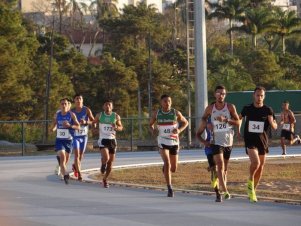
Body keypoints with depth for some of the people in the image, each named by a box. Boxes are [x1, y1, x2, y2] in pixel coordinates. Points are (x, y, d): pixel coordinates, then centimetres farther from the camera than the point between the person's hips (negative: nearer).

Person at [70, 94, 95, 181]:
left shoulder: (87, 110, -5)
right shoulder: (72, 111, -4)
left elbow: (93, 121, -5)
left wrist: (86, 122, -23)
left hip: (84, 135, 2)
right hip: (75, 135, -2)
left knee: (81, 154, 14)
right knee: (76, 154, -16)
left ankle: (75, 165, 44)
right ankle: (79, 174, -18)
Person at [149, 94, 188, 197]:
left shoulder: (176, 113, -3)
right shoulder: (156, 113, -1)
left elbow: (185, 122, 9)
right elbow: (150, 124, 14)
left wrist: (179, 130, -11)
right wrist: (152, 130, -9)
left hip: (174, 142, 1)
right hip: (162, 142, -1)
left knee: (174, 168, 7)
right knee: (167, 163, -21)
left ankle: (166, 170, 46)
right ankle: (169, 188, -17)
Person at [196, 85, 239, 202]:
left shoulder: (230, 107, -1)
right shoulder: (210, 108, 2)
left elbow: (238, 122, -5)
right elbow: (204, 118, 19)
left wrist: (226, 120, -19)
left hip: (228, 141, 2)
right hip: (216, 142, -2)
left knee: (225, 168, 13)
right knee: (220, 166, -18)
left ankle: (220, 192, 27)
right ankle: (225, 191, -25)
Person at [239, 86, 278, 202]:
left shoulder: (268, 110, -2)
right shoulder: (247, 109, 0)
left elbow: (275, 127, -1)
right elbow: (239, 118, 20)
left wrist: (272, 123, -24)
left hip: (263, 141, 2)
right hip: (250, 140, -2)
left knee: (260, 167, 8)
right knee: (255, 162, -24)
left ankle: (253, 190, 25)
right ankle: (250, 180, 3)